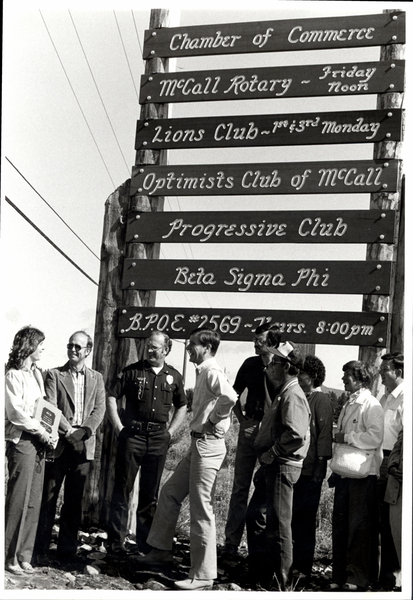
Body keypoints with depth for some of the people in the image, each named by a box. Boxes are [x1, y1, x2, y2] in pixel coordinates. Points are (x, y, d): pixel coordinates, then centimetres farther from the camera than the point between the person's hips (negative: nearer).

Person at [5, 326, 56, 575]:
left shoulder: (36, 373, 13)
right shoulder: (13, 375, -8)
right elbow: (15, 412, -14)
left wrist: (49, 433, 0)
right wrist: (41, 431, -10)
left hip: (40, 440, 7)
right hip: (21, 441, -7)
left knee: (34, 501, 8)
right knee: (18, 500, -2)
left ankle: (24, 555, 16)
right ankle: (10, 556, 9)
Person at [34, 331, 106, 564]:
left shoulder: (96, 378, 14)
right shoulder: (54, 375, 6)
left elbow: (99, 409, 5)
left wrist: (84, 431, -11)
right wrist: (68, 432, -15)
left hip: (84, 445, 2)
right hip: (58, 445, -2)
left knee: (75, 500, 7)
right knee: (49, 498, 0)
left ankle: (68, 549, 17)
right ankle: (42, 550, 8)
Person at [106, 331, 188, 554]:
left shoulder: (173, 376, 8)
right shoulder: (133, 371, 0)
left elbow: (182, 406, 19)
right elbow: (111, 396, 1)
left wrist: (171, 430, 8)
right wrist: (118, 425, -6)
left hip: (159, 439, 3)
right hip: (132, 435, -2)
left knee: (151, 492, 10)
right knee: (122, 488, 0)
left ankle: (145, 542, 21)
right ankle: (116, 541, 9)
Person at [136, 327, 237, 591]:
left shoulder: (212, 372, -15)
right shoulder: (204, 373, 16)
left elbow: (230, 397, -34)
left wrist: (212, 421, -19)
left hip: (208, 445, -10)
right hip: (198, 443, 10)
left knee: (201, 510, -4)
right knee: (170, 493, 18)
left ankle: (203, 576, 6)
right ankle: (161, 550, 31)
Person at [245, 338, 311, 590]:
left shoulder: (293, 395, -16)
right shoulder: (284, 393, 16)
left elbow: (296, 434, -29)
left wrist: (272, 454, -18)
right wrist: (267, 457, 14)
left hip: (282, 466, -11)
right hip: (272, 466, 11)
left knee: (278, 524, -2)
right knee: (256, 515, 17)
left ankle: (279, 581, 10)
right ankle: (259, 573, 29)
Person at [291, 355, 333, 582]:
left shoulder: (321, 401, -7)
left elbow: (324, 434, -12)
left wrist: (320, 463, -15)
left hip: (310, 470, -7)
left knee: (304, 519, 0)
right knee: (291, 517, 11)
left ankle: (302, 568, 9)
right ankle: (293, 563, 21)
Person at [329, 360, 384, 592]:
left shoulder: (372, 406, -10)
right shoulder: (348, 405, 16)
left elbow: (375, 438, -23)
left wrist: (347, 437, -15)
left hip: (363, 475, -8)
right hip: (345, 473, 8)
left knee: (359, 527, -1)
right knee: (340, 524, 11)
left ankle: (359, 579, 9)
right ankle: (341, 576, 20)